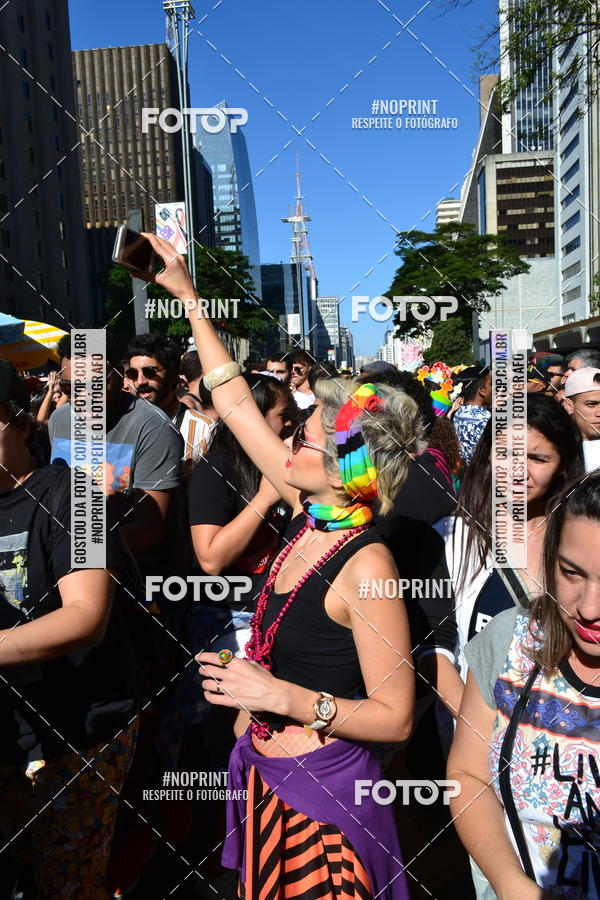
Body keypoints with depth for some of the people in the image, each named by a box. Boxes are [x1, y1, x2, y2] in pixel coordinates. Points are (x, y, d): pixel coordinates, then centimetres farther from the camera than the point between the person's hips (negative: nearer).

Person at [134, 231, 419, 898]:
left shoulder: (367, 565, -27)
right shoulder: (310, 514, -7)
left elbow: (396, 717, -21)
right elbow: (235, 403, -1)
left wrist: (283, 696, -29)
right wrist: (186, 294, 4)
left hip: (321, 791, -7)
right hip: (263, 771, 7)